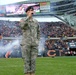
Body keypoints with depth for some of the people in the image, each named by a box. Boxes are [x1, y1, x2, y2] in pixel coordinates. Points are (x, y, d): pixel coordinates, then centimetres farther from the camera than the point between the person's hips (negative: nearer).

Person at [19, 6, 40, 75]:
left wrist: (37, 41, 8)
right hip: (26, 43, -3)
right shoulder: (23, 20, -2)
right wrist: (29, 16, -25)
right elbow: (22, 26, -27)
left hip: (34, 44, 3)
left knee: (33, 60, 3)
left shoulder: (36, 21, 10)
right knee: (26, 60, -2)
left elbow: (38, 32, 21)